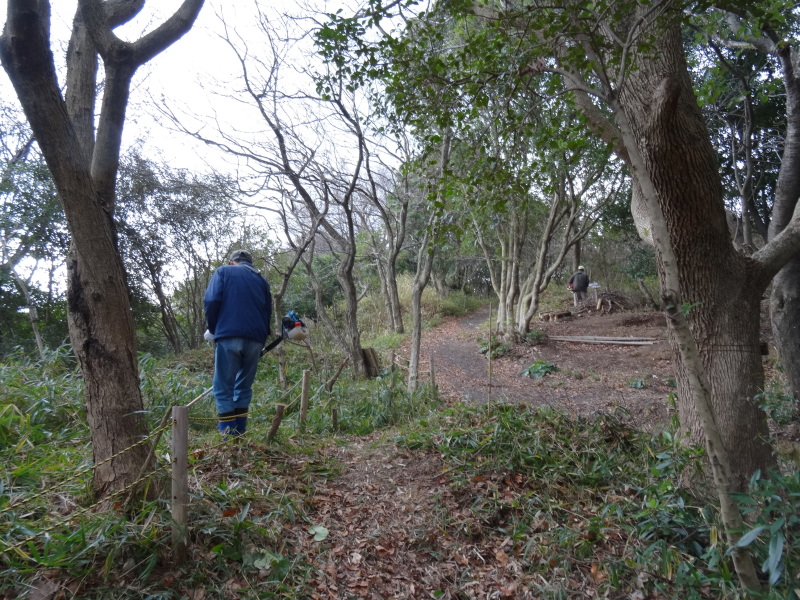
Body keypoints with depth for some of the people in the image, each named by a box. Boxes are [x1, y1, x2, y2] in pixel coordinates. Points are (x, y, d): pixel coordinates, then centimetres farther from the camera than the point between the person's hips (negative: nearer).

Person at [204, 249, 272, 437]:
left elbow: (211, 300, -4)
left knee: (223, 388, 2)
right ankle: (239, 434, 14)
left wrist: (212, 329, 10)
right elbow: (268, 312, 19)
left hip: (228, 336, -4)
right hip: (255, 339, 4)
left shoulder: (224, 271, 11)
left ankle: (228, 436, -2)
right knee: (244, 388, 14)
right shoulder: (262, 280, 22)